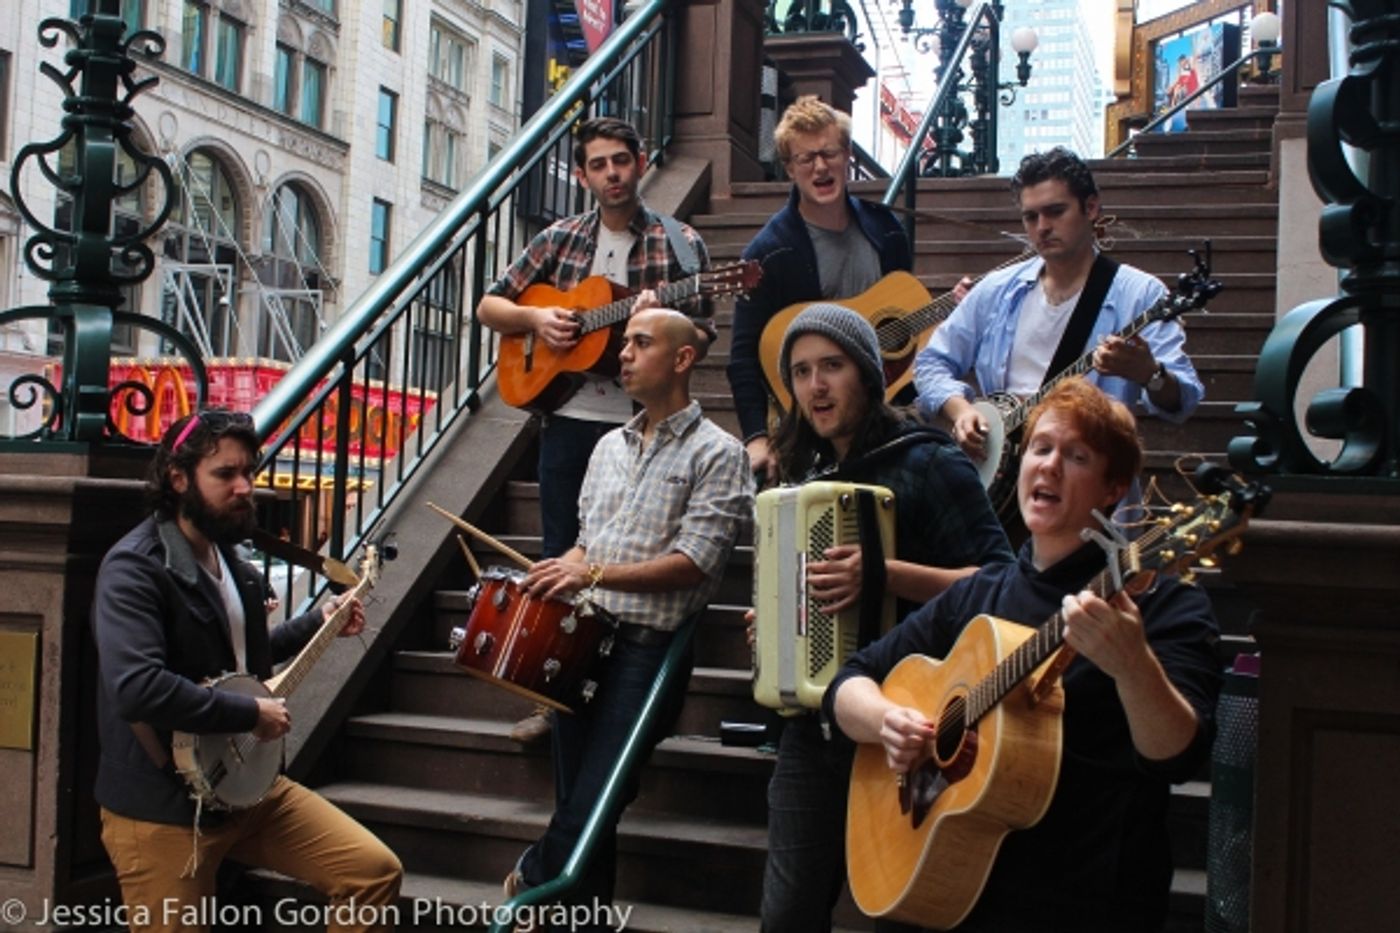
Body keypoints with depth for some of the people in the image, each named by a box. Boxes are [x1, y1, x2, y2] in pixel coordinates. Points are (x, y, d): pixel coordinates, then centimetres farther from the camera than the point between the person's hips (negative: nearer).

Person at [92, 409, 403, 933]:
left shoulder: (230, 559, 9)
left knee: (376, 871, 0)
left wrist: (317, 624, 19)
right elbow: (136, 688, -34)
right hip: (162, 808, -7)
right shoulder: (134, 568, -19)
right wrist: (252, 715, -24)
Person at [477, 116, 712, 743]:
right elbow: (489, 307, 13)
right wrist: (536, 318, -6)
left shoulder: (678, 243, 2)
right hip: (568, 420, 3)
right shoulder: (560, 240, 10)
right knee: (560, 558, 8)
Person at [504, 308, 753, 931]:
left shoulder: (716, 454, -4)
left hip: (649, 648, -6)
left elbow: (694, 563, -13)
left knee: (584, 814, -8)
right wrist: (558, 577, 2)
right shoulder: (610, 446, 17)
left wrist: (593, 575, -20)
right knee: (581, 813, 8)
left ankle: (534, 875, 19)